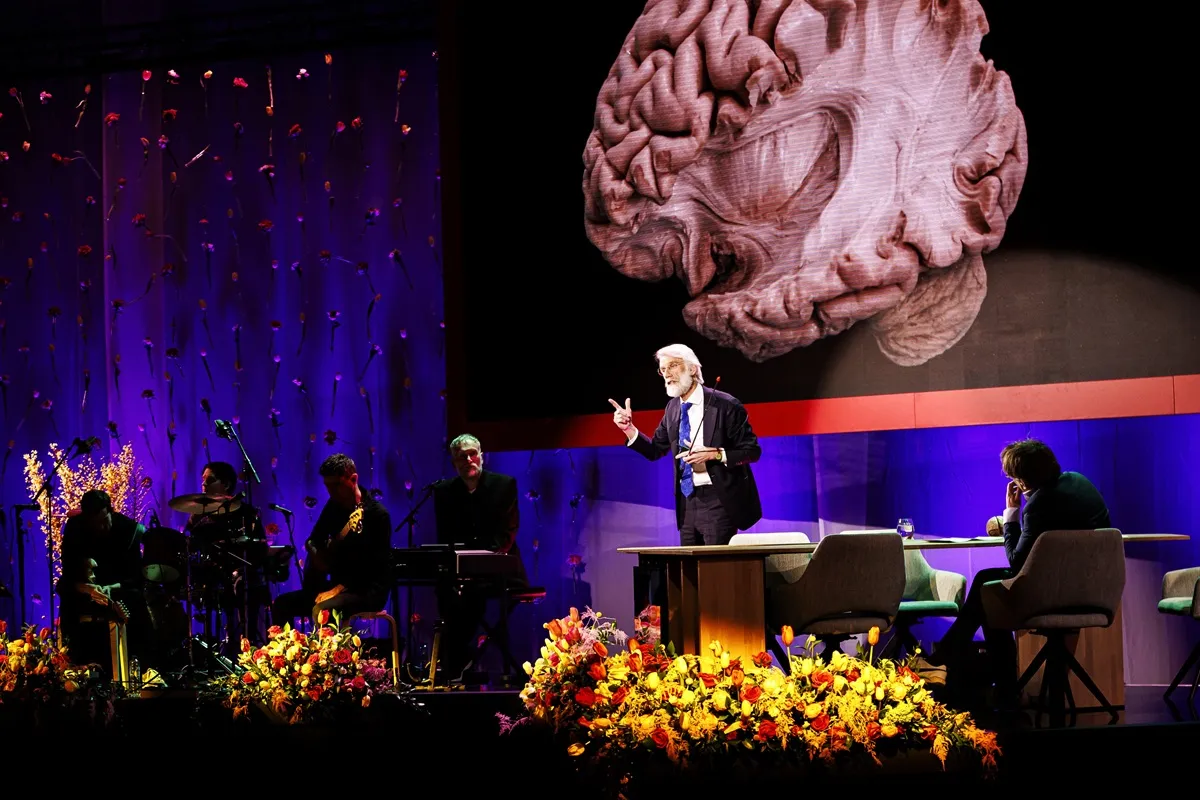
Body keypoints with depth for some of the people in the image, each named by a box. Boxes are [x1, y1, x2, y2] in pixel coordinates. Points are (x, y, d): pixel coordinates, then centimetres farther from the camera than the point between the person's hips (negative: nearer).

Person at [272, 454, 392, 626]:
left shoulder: (376, 513, -16)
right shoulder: (334, 506, 6)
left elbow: (379, 568, -20)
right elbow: (312, 541, 18)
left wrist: (340, 588, -23)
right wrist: (316, 557, -6)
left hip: (369, 591, -8)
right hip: (338, 585, 8)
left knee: (322, 610, -34)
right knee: (281, 604, 1)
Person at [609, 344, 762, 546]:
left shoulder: (725, 405, -10)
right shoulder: (673, 407, 10)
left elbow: (752, 451, -8)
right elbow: (655, 450, 14)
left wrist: (714, 454, -21)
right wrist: (628, 428, 0)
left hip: (718, 501, -7)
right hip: (687, 501, 7)